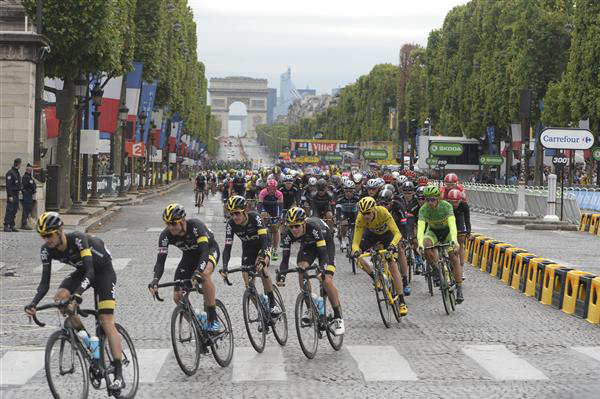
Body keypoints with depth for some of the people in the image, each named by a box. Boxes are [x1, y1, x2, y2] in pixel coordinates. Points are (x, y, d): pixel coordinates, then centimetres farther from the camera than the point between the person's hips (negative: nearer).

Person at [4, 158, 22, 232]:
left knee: (14, 211, 9)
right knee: (9, 210, -10)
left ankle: (12, 226, 13)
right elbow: (8, 185, -17)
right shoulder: (10, 173, -12)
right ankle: (6, 226, -10)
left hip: (16, 194, 9)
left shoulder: (17, 173, 17)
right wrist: (10, 196, -21)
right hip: (11, 195, -9)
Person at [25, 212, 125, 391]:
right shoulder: (47, 250, -17)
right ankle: (85, 338, -2)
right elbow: (45, 282, -16)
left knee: (106, 322, -16)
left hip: (103, 270, -6)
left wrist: (77, 295, -56)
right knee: (59, 298, -22)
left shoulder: (78, 239, -34)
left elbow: (90, 272, -42)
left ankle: (119, 375, -15)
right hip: (82, 271, 6)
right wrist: (33, 303, -33)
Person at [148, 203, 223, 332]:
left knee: (204, 274, -39)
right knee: (177, 297, -7)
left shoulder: (195, 226, -36)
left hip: (209, 249, -5)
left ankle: (214, 320, -30)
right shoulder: (166, 235, -23)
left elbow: (204, 251, -44)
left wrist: (197, 272, -59)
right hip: (190, 255, 5)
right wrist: (155, 279, -43)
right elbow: (160, 260, -25)